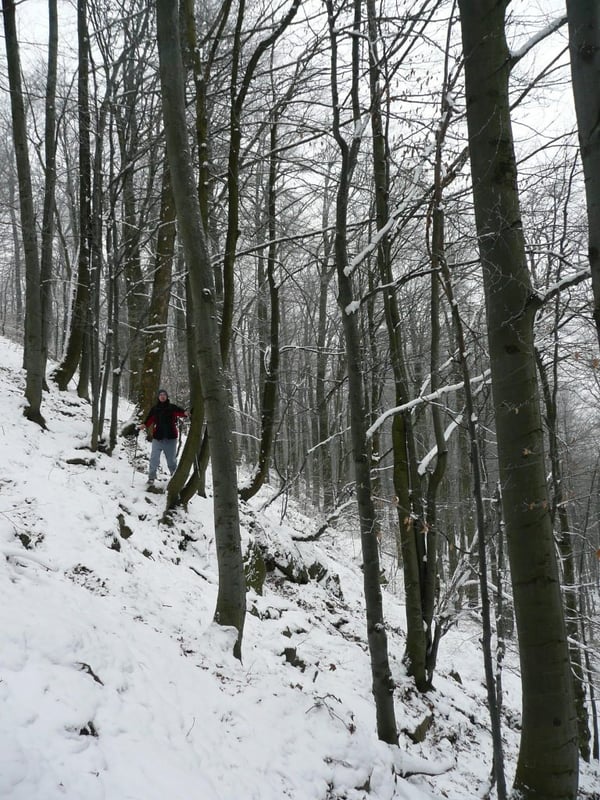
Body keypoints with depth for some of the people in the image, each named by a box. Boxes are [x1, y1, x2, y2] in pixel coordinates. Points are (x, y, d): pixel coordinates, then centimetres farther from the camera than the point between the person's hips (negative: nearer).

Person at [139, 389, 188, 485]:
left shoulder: (172, 407, 4)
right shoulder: (154, 409, 8)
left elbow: (179, 411, -15)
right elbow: (149, 419, -3)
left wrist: (184, 412, -38)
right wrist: (144, 425, -24)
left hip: (170, 438, -1)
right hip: (158, 437, 1)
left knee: (172, 459, 9)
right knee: (154, 458, -10)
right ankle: (151, 477, -3)